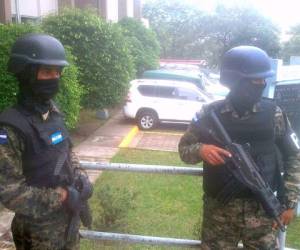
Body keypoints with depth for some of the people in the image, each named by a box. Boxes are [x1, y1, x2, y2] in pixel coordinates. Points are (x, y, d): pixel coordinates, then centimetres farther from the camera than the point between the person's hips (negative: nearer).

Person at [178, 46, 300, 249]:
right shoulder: (210, 114, -8)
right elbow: (184, 149, 2)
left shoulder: (273, 114, -5)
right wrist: (200, 150, -21)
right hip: (219, 209, 0)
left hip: (262, 209, 1)